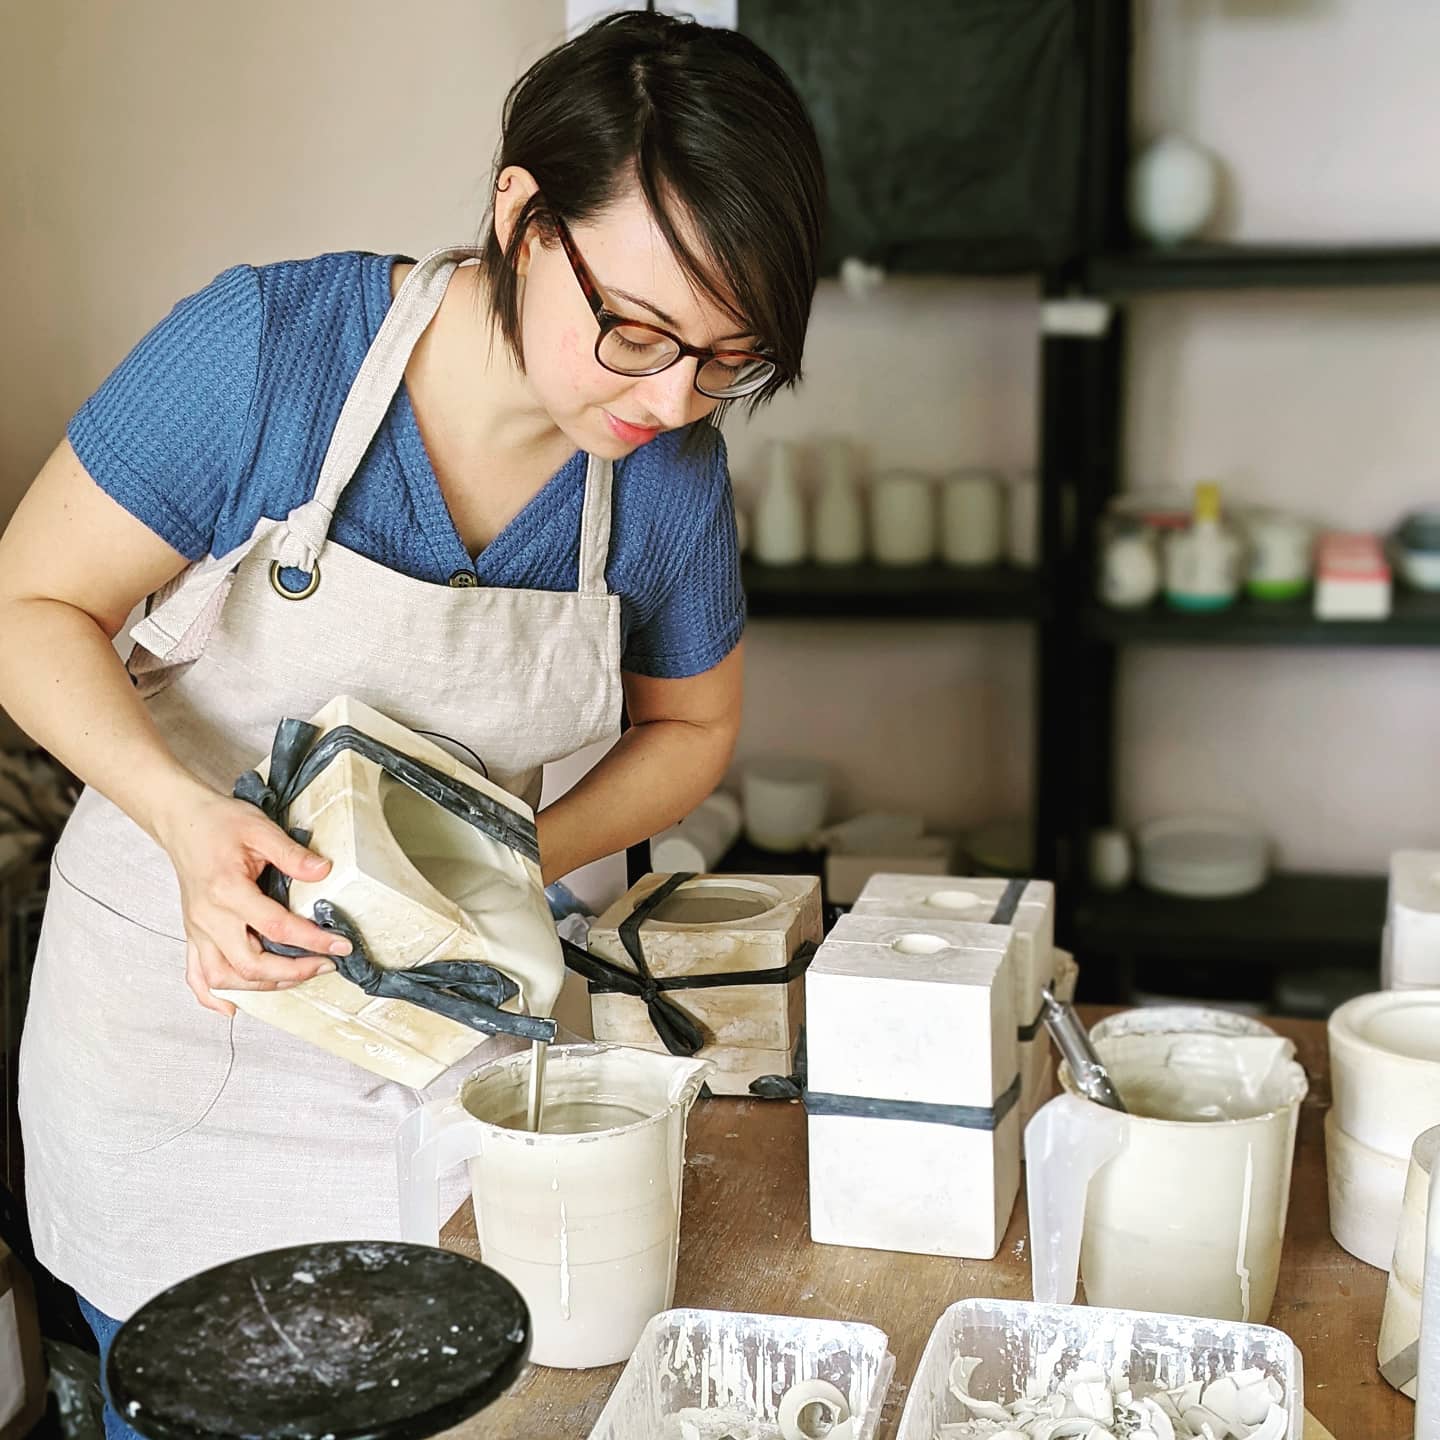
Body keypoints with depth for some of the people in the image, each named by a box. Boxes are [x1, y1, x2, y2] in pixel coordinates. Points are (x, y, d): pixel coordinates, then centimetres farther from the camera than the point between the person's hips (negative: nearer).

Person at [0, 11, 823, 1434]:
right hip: (176, 991, -2)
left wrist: (525, 862, -13)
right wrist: (187, 817, -30)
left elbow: (688, 725, 5)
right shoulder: (267, 348, -23)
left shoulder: (671, 473, -12)